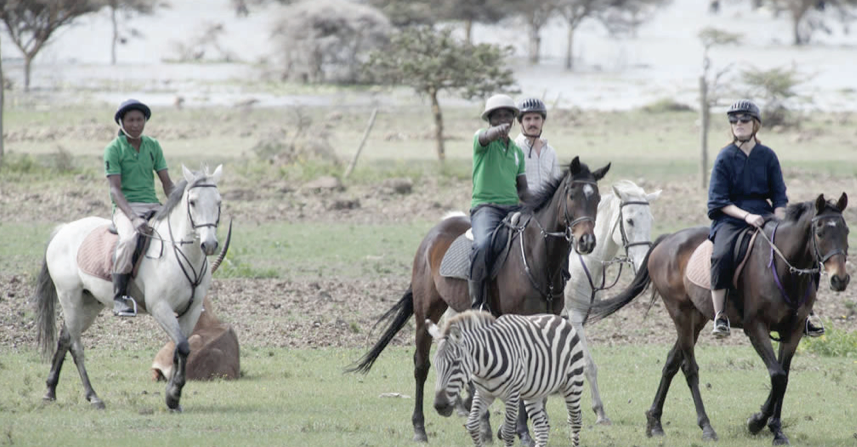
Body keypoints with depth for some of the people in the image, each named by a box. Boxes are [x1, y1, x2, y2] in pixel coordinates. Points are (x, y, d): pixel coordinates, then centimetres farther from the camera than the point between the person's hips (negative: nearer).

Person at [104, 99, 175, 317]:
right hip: (125, 208, -5)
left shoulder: (153, 146, 11)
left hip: (153, 206, 5)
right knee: (128, 240, -37)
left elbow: (167, 183, 10)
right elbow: (115, 189, -13)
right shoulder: (113, 149, -4)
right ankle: (119, 297, -30)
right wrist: (134, 219, -28)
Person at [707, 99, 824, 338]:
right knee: (722, 256, -33)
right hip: (731, 218, -3)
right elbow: (718, 200, -5)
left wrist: (779, 222, -10)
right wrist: (746, 216, -20)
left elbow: (779, 195, 9)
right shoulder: (725, 157, 0)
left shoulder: (767, 156, 8)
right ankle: (719, 315, -26)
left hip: (763, 215, 3)